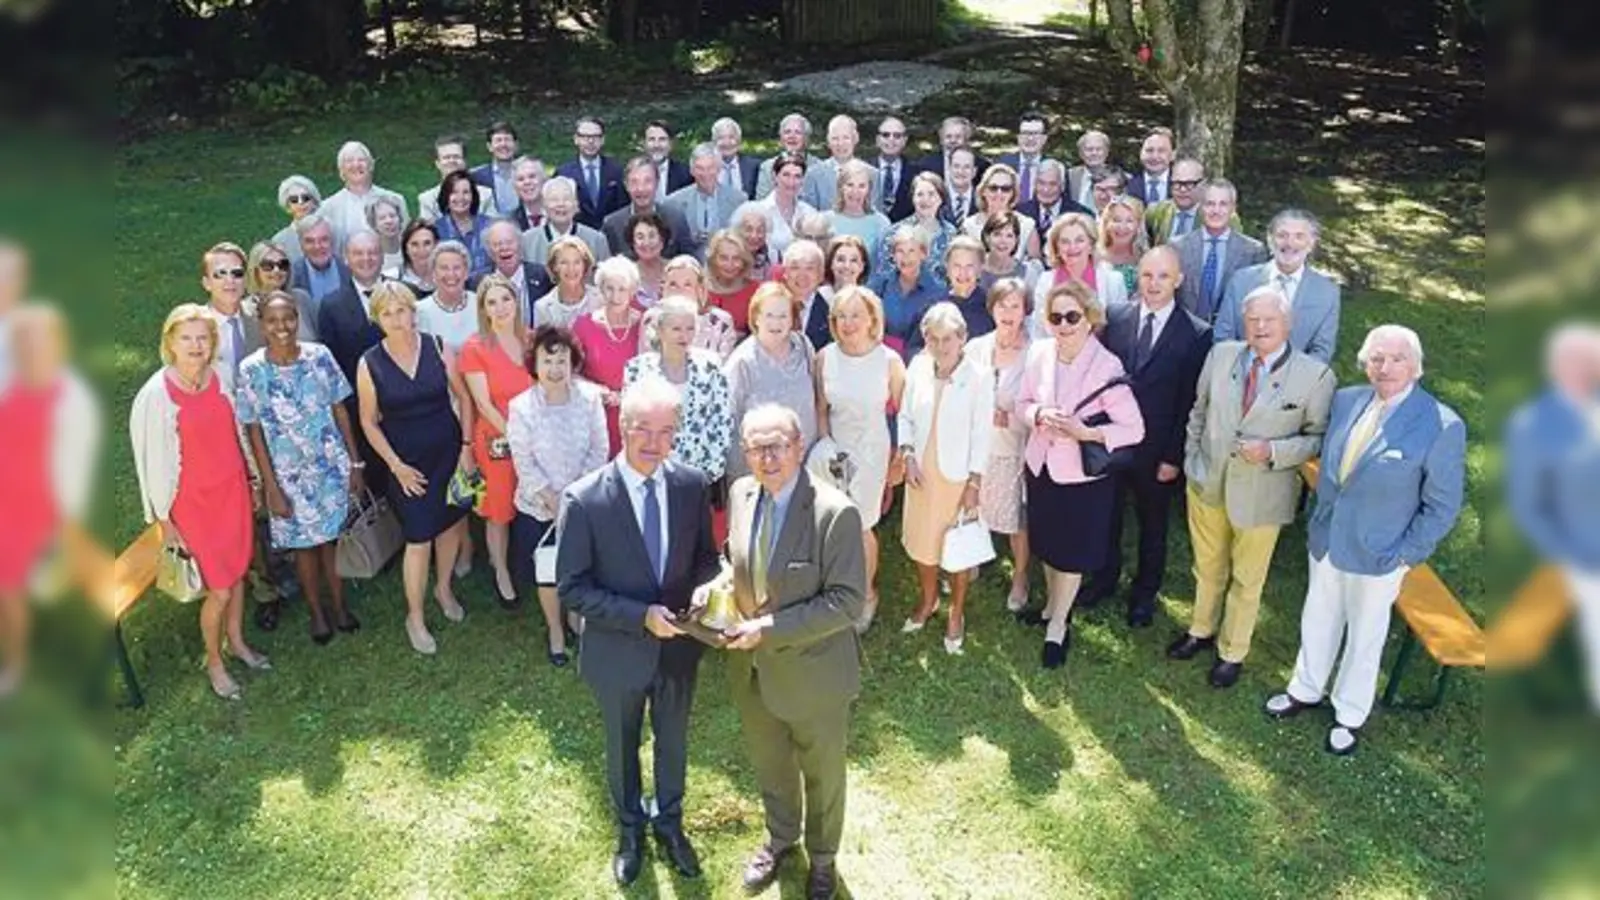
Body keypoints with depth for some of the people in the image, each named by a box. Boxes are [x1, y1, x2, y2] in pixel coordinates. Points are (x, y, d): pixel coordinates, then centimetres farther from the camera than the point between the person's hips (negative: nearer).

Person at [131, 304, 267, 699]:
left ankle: (236, 641, 43)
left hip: (233, 489, 5)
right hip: (193, 501, -5)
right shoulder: (155, 395, -18)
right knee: (219, 588, 3)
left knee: (238, 571, 19)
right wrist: (163, 519, -7)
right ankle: (214, 662, 27)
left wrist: (250, 482, 14)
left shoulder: (220, 378, -4)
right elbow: (151, 459, -12)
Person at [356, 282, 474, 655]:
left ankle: (443, 588, 42)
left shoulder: (439, 348, -7)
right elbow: (369, 421, -2)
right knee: (419, 538, -2)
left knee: (452, 522, 15)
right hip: (406, 461, -2)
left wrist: (466, 446, -4)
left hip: (448, 452, 2)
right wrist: (396, 465, -7)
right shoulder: (369, 364, -9)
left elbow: (463, 397, 1)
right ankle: (415, 618, 17)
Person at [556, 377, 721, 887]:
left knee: (673, 741, 25)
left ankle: (669, 822, 54)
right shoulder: (583, 500, -24)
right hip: (618, 652, -2)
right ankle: (630, 829, 52)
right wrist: (641, 615, -28)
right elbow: (571, 590, -18)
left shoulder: (692, 485, -14)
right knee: (622, 747, 24)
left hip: (677, 647, 3)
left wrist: (705, 588, -22)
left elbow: (705, 556, 0)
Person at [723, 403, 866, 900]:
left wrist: (769, 628, -27)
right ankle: (780, 837, 57)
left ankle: (822, 856, 49)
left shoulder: (835, 512, -26)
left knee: (822, 774, 21)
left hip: (812, 672, -5)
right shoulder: (741, 494, -7)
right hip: (751, 668, 5)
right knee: (769, 764, 28)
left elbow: (847, 602, -24)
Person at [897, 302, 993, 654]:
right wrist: (907, 455, -7)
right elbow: (904, 416, 4)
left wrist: (974, 482, -11)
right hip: (921, 472, 4)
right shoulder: (917, 367, -7)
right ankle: (928, 600, 43)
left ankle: (956, 613, 31)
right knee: (921, 541, 17)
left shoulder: (979, 377, -17)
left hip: (958, 476, -3)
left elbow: (982, 434, -11)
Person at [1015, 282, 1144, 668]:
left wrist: (1085, 432, -30)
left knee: (1072, 552, 13)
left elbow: (1134, 430, -19)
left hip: (1082, 474, -4)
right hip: (1040, 466, 5)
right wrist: (1039, 414, -18)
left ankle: (1058, 626, 35)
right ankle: (1053, 605, 50)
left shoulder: (1107, 366, -23)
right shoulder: (1039, 353, -9)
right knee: (1046, 544, 24)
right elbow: (1023, 402, 4)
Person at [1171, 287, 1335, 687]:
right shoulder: (1220, 355, -4)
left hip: (1261, 495, -3)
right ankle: (1201, 630, 47)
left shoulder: (1316, 376, -15)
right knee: (1207, 568, 23)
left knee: (1247, 579, 15)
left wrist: (1273, 451, -22)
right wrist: (1192, 457, 4)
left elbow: (1318, 438, -8)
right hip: (1207, 483, 3)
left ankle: (1232, 652, 36)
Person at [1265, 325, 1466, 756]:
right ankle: (1306, 690, 46)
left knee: (1365, 636, 17)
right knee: (1318, 620, 23)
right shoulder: (1346, 400, -6)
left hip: (1378, 556, -4)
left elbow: (1443, 506, -13)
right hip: (1325, 539, 4)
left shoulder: (1442, 426, -20)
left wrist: (1405, 555, -13)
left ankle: (1350, 715, 38)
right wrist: (1318, 518, 6)